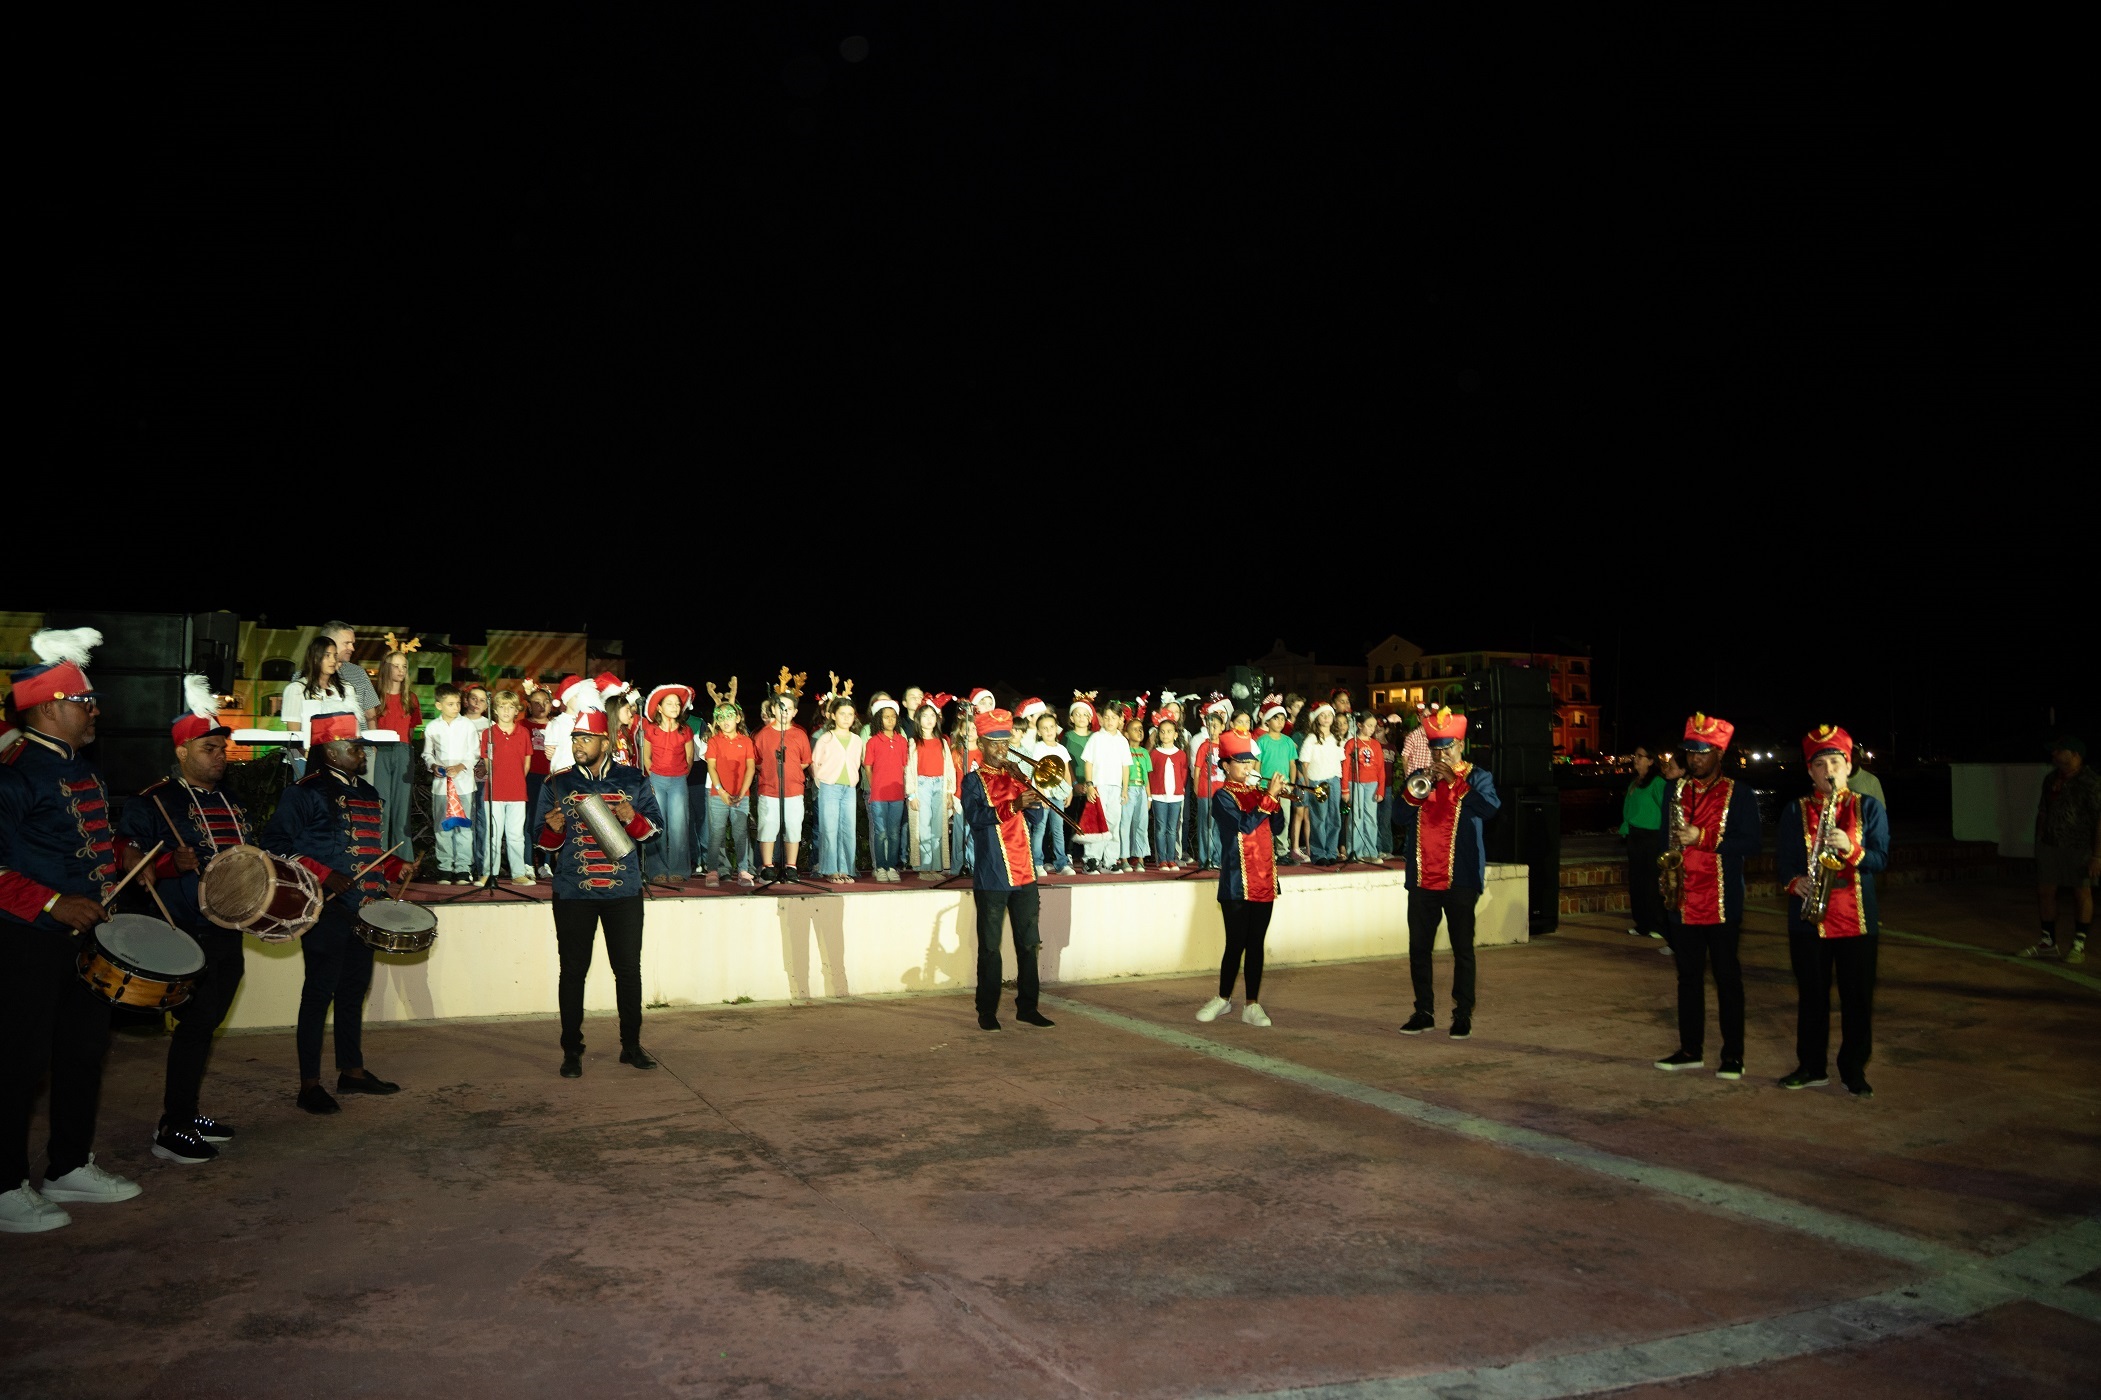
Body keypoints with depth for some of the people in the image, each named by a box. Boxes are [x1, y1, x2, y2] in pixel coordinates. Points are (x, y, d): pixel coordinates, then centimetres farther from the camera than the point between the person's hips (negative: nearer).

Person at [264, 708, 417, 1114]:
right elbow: (275, 846, -15)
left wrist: (396, 867, 8)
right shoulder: (306, 793, -10)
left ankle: (352, 1070, 26)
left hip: (364, 911, 8)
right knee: (319, 993, -1)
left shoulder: (367, 793, 16)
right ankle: (309, 1085, 6)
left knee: (354, 991, 15)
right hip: (328, 912, -8)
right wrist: (324, 876, -21)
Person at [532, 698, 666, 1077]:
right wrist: (554, 830, -15)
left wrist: (633, 818, -15)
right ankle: (572, 1051, 12)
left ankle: (632, 1045, 18)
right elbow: (542, 844, 8)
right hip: (573, 894, 0)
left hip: (624, 892, 0)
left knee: (629, 969, 5)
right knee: (573, 971, 3)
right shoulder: (556, 784, 5)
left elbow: (657, 831, 5)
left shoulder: (634, 780, 4)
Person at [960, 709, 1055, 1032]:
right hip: (991, 877, -5)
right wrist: (1013, 806, -29)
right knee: (990, 947, 1)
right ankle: (987, 1011, 9)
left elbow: (1036, 807, 5)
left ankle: (1027, 1007, 17)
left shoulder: (1014, 776, 14)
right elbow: (975, 817, -19)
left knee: (1028, 943, 8)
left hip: (1023, 873, 5)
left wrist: (1029, 793, -11)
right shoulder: (973, 780, -2)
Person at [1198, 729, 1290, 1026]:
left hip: (1264, 880, 5)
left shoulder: (1257, 792, 14)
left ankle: (1252, 1004, 13)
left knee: (1256, 944, 7)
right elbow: (1244, 824, -21)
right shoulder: (1223, 796, -5)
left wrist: (1277, 796, -4)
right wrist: (1269, 797, -22)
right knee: (1236, 944, 0)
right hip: (1237, 881, -5)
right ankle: (1223, 998, 18)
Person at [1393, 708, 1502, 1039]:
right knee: (1419, 948, 7)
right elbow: (1399, 818, 1)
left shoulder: (1477, 777, 2)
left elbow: (1490, 807, -19)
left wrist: (1455, 781, -24)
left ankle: (1462, 1015, 8)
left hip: (1460, 879, -4)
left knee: (1462, 949, 0)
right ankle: (1424, 1012, 17)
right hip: (1422, 878, 4)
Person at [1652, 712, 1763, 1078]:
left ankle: (1733, 1055, 9)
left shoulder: (1739, 794, -2)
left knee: (1727, 977, 1)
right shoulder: (1676, 791, 11)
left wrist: (1703, 838, -18)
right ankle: (1690, 1049, 19)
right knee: (1688, 976, 10)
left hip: (1723, 903, -4)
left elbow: (1750, 843, -8)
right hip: (1684, 901, 4)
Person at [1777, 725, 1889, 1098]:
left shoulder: (1869, 808, 5)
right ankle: (1811, 1067, 18)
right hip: (1808, 918, 1)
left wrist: (1851, 849, -21)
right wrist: (1795, 882, -14)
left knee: (1858, 997, 3)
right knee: (1811, 996, 7)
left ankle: (1854, 1071, 15)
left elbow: (1881, 857, -2)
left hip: (1857, 918, -1)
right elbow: (1782, 859, 6)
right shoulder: (1796, 812, 6)